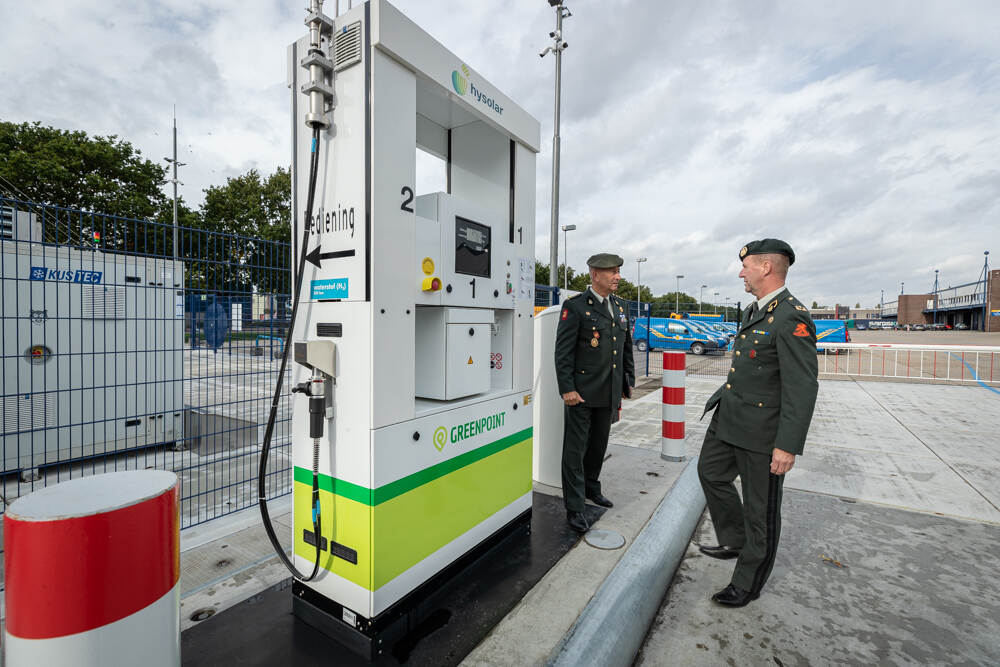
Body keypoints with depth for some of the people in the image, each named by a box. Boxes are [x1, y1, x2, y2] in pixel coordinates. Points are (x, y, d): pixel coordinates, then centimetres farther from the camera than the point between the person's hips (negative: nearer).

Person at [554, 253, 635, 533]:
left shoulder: (620, 307, 11)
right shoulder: (575, 307, -10)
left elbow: (627, 346, 18)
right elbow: (563, 351, -13)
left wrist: (629, 380, 15)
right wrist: (567, 389, -17)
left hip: (610, 393, 7)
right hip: (581, 393, -6)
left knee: (599, 444, 21)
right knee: (575, 449, 2)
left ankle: (591, 487, 42)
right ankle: (574, 508, 14)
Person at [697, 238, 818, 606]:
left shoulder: (792, 318, -21)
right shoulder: (756, 310, 8)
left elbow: (803, 388, -23)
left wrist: (788, 446, -23)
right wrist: (724, 396, 23)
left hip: (762, 428, -9)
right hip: (730, 418, 9)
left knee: (760, 507, 9)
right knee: (711, 472, 22)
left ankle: (748, 583, 28)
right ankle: (735, 541, 41)